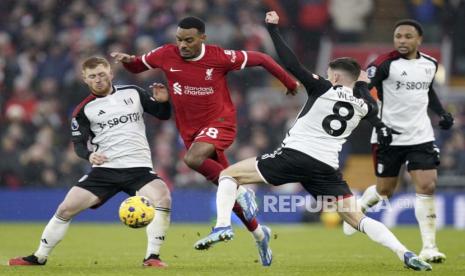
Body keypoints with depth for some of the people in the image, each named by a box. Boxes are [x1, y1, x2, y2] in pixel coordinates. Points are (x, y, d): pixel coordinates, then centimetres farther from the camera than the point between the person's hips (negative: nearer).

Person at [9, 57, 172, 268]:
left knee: (162, 197, -29)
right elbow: (79, 144, 4)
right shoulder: (84, 109, 4)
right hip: (104, 169, 1)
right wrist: (89, 155, -19)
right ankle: (39, 257, 10)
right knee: (66, 208, -8)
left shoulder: (133, 93, 7)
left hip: (138, 168, -1)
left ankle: (152, 256, -21)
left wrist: (162, 101, -11)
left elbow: (163, 115, 12)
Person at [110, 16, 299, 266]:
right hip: (190, 130, 5)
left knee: (192, 159, -35)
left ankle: (240, 191, -19)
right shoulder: (166, 55, -7)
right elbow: (137, 66, 10)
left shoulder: (219, 57, -17)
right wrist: (127, 60, -14)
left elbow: (259, 59, -6)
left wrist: (289, 82, 2)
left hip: (220, 123, -5)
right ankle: (258, 233, 30)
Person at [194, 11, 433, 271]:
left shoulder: (323, 89, -1)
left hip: (294, 155, -4)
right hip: (327, 169, 4)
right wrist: (363, 85, 47)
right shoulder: (363, 105, 10)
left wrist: (273, 29, 0)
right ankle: (406, 253, -9)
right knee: (357, 218, 8)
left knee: (229, 175, 8)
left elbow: (292, 64, -7)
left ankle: (223, 226, -14)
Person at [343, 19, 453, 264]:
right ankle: (358, 209, 42)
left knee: (427, 186, -10)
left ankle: (429, 247, -6)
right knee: (384, 190, 8)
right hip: (388, 136, -3)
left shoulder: (430, 64, 6)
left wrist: (442, 113, 11)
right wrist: (376, 120, -34)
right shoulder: (385, 64, -12)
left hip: (421, 136, 3)